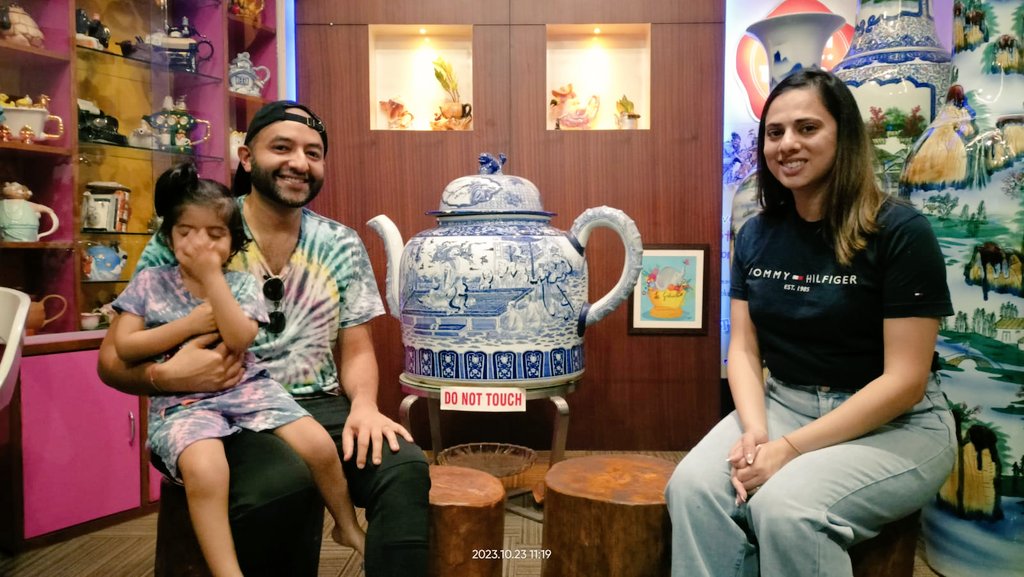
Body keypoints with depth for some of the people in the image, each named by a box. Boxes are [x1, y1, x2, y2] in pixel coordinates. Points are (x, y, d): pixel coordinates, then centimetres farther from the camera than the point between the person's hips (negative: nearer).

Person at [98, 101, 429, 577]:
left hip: (322, 408, 3)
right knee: (285, 482, -34)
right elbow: (114, 359, 2)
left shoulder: (342, 247, 9)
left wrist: (364, 404, -10)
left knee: (404, 467, -27)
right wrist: (165, 376, -21)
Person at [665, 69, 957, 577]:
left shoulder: (900, 232, -13)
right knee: (693, 487, -23)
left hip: (895, 425, -3)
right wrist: (754, 431, -17)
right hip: (783, 405, 4)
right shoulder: (755, 236, 3)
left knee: (785, 507, -31)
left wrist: (790, 448, -21)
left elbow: (904, 381, -16)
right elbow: (744, 348, 2)